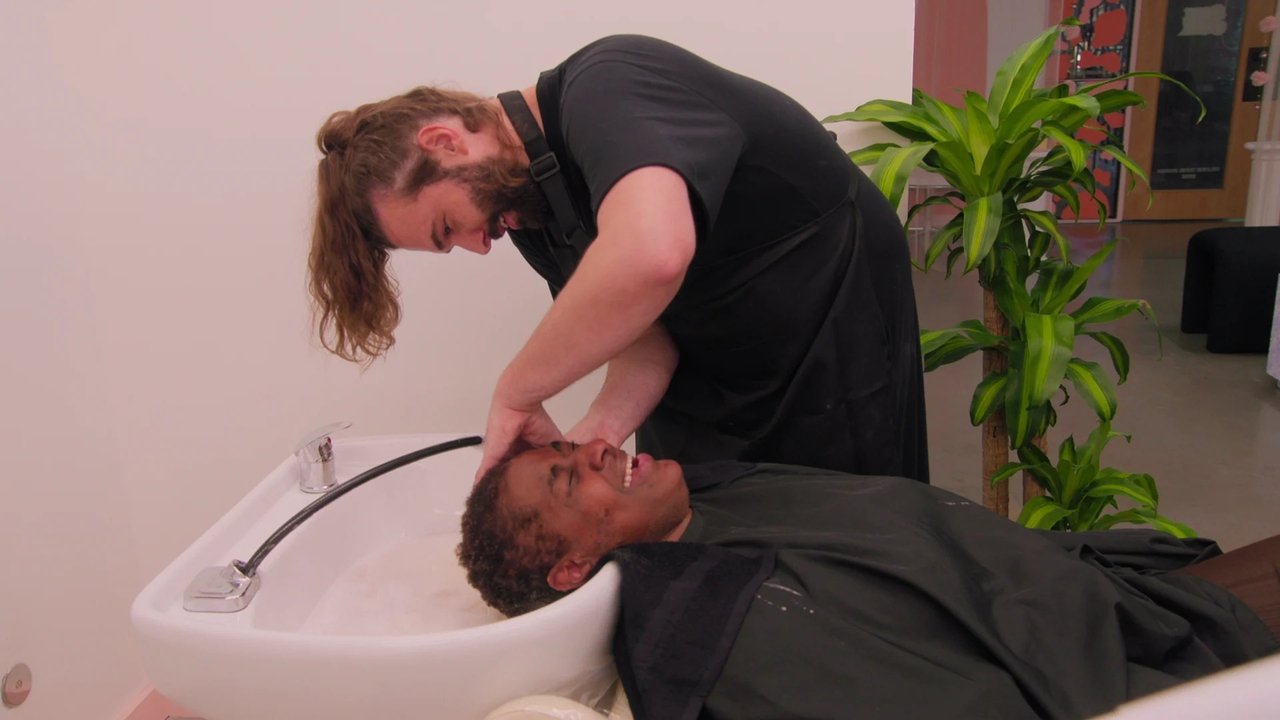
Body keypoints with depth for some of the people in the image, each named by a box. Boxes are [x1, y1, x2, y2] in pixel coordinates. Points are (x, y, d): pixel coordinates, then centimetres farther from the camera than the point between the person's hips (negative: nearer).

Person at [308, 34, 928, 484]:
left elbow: (649, 256, -49)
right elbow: (644, 333, -5)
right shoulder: (525, 208, -2)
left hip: (837, 339, -7)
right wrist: (594, 434, -24)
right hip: (705, 370, 7)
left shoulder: (605, 91, -29)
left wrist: (515, 395, -35)